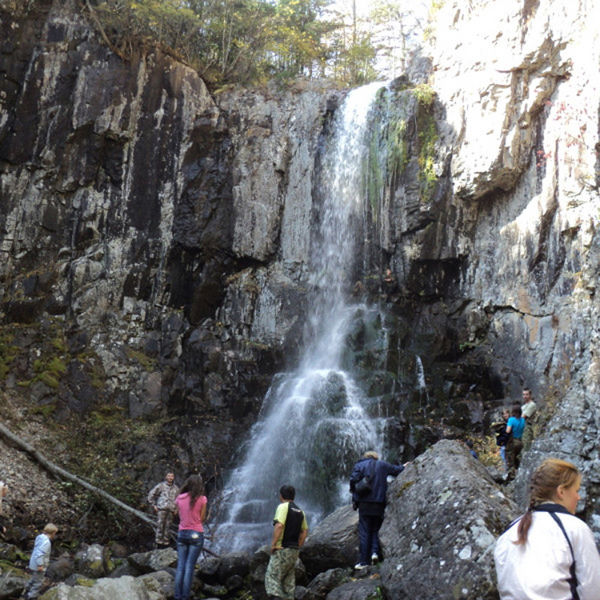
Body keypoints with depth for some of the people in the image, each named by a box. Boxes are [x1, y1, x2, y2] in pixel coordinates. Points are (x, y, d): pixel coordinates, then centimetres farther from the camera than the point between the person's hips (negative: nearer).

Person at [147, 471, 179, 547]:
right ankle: (158, 539, -4)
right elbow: (151, 494, 7)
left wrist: (176, 509, 16)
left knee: (167, 526, 0)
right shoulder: (161, 485, 6)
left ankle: (165, 540, 5)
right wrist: (153, 505, 2)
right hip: (161, 509, -3)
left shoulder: (176, 488, 17)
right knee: (160, 525, -8)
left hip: (171, 510, 3)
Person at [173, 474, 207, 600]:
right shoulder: (202, 499, -7)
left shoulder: (179, 498, 2)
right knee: (189, 566, -2)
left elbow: (180, 515, 10)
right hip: (196, 534, -3)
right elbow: (202, 518, -1)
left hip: (182, 533, 3)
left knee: (180, 566, 5)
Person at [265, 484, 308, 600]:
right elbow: (304, 531, 16)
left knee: (272, 576, -7)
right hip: (294, 550, 8)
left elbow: (279, 526, -21)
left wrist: (273, 544, -15)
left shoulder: (283, 507, -8)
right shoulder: (300, 511, 16)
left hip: (282, 549, -8)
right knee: (289, 579, 13)